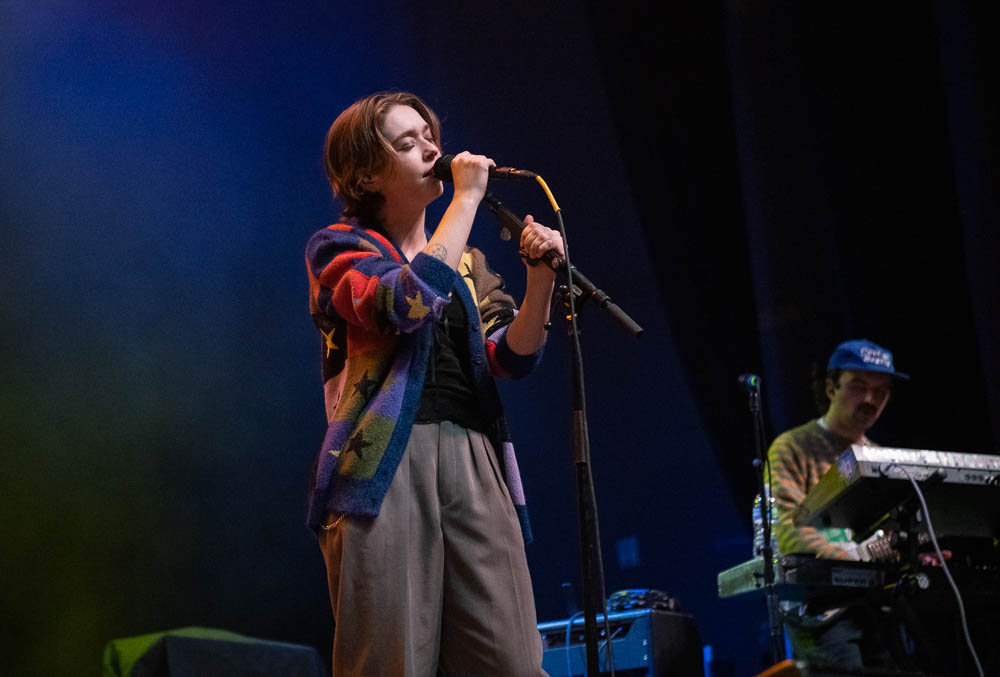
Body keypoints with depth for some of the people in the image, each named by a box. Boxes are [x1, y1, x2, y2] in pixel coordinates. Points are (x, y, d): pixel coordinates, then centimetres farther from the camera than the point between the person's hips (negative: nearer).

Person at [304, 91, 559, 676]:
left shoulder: (468, 264, 24)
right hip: (388, 460, -4)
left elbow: (514, 356, 9)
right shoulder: (337, 249, 7)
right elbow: (408, 302, -15)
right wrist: (467, 199, -7)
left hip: (474, 459, 5)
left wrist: (541, 278, -8)